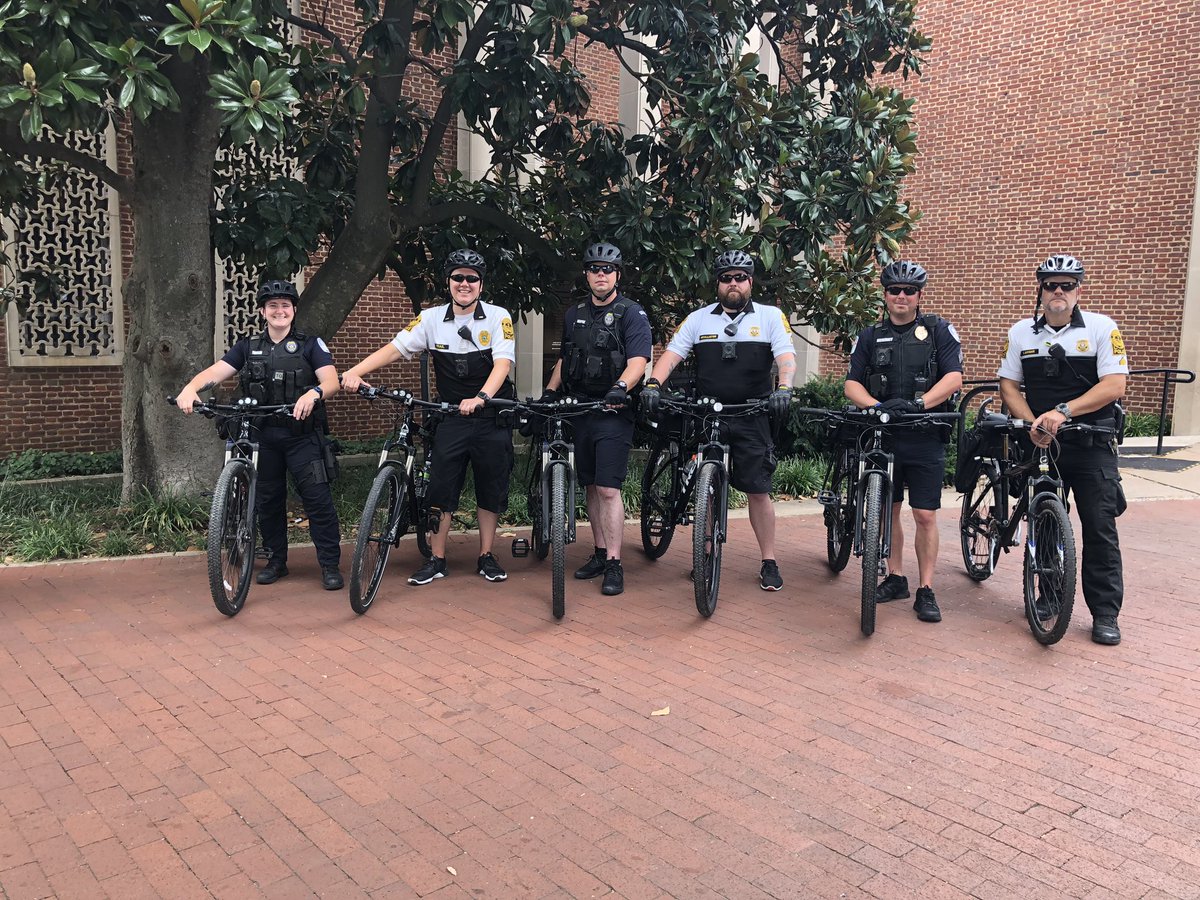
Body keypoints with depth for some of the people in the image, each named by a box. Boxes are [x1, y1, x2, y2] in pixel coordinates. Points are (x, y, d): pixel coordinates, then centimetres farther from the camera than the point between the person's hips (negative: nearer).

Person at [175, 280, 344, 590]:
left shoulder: (310, 344, 2)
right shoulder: (247, 348, 11)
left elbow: (331, 381, -11)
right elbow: (215, 371, -1)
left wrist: (313, 393, -33)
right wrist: (190, 388, -22)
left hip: (301, 434, -3)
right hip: (263, 435, 4)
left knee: (317, 498, -7)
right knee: (268, 500, 10)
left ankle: (330, 564, 1)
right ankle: (276, 560, 25)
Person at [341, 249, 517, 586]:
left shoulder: (498, 317, -6)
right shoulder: (432, 319, 0)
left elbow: (503, 362, -18)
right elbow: (395, 347, -5)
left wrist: (480, 398, -34)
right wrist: (354, 372, -18)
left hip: (493, 416, -1)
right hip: (451, 417, 1)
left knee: (491, 490, 5)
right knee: (440, 488, -1)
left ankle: (486, 557, 19)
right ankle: (436, 560, 10)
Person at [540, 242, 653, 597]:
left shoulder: (631, 314, -3)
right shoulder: (573, 315, 16)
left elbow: (638, 361, -15)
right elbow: (564, 359, 24)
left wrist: (621, 387, -33)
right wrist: (550, 390, 9)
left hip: (613, 412, -6)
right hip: (579, 410, 6)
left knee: (608, 489, -11)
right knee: (591, 487, 10)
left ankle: (614, 564, -6)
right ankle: (600, 553, 20)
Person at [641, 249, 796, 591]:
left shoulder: (770, 316, 5)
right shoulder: (699, 319, 8)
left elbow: (786, 357, -6)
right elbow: (671, 354, 0)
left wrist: (784, 388, -26)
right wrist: (653, 383, -18)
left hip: (752, 418, -2)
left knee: (758, 491, 0)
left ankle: (769, 563, 10)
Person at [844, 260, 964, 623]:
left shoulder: (939, 331, 2)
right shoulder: (871, 336, 9)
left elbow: (954, 378, -9)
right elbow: (852, 383, 2)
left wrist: (918, 403, -25)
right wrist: (875, 405, -18)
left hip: (926, 439, -3)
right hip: (883, 436, 3)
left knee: (925, 515, -2)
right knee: (888, 509, 10)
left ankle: (926, 590, 7)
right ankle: (896, 578, 24)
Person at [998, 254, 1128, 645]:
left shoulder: (1102, 328, -4)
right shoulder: (1021, 332, 5)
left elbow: (1114, 386, -12)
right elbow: (1009, 386, 4)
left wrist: (1063, 412, -24)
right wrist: (1034, 423, -12)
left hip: (1091, 446, -2)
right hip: (1042, 445, 3)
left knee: (1100, 528, -2)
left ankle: (1105, 613, 6)